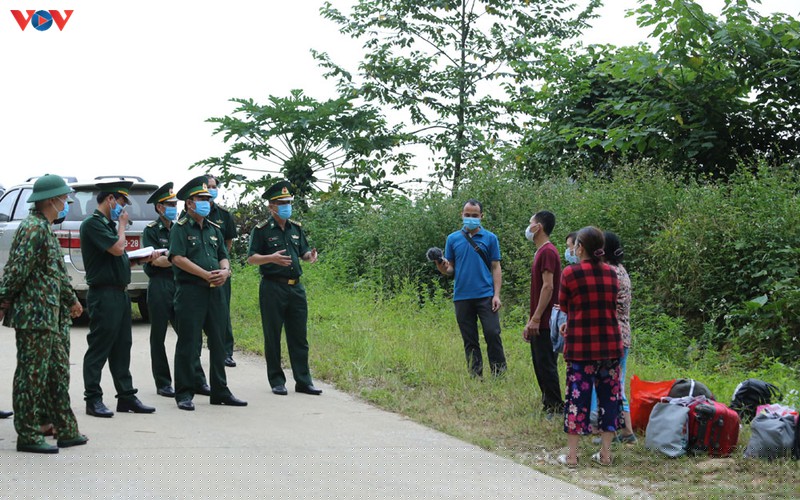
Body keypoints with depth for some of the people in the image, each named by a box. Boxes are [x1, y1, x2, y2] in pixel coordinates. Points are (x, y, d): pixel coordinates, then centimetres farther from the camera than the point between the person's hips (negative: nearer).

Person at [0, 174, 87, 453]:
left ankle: (66, 431, 20)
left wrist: (71, 301, 30)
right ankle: (27, 436, 2)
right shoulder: (33, 228, -15)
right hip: (34, 314, -10)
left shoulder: (45, 229, 17)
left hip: (50, 316, 10)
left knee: (58, 374, 13)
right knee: (32, 376, -4)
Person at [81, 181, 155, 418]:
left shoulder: (109, 224, 18)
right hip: (104, 294, -9)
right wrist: (122, 226, -4)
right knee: (99, 348, -4)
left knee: (122, 347, 11)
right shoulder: (93, 223, -11)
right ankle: (93, 400, 2)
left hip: (120, 293, 9)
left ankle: (126, 396, 16)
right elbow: (117, 248, -20)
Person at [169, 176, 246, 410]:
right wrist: (206, 274, -16)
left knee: (218, 343, 10)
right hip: (190, 292, -7)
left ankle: (220, 391, 18)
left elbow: (223, 256, 18)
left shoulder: (214, 229, 19)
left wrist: (224, 271, -6)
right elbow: (177, 258, -13)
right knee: (188, 344, -3)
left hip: (215, 292, 7)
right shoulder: (180, 228, -2)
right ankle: (184, 394, 2)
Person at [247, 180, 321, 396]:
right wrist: (271, 258, -25)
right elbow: (251, 258, -7)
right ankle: (277, 381, 9)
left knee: (299, 336, 6)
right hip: (273, 287, -5)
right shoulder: (261, 230, -4)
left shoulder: (296, 228, 13)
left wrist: (310, 256, -4)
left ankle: (303, 381, 10)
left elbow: (303, 252, 20)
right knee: (273, 336, 1)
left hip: (296, 287, 5)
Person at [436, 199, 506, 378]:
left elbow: (495, 268, 3)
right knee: (470, 341, 6)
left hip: (485, 295, -2)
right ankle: (476, 377, 12)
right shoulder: (453, 239, 9)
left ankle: (500, 375, 1)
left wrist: (496, 295, -7)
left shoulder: (490, 238, 5)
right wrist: (443, 268, -15)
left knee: (492, 334, -9)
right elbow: (450, 269, 10)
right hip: (462, 296, 2)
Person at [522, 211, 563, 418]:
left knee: (546, 366, -7)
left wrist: (536, 319, -21)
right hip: (539, 323, 10)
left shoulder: (548, 252, -13)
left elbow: (548, 286, -20)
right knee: (540, 367, 12)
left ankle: (555, 408, -3)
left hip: (545, 323, -10)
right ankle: (548, 406, 18)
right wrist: (530, 322, 21)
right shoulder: (541, 252, 18)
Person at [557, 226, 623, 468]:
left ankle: (572, 455, 5)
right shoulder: (611, 274, 4)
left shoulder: (570, 273, -10)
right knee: (608, 394, 11)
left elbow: (564, 306, 2)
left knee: (577, 395, 3)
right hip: (610, 344, 3)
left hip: (580, 345, -3)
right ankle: (605, 453, 13)